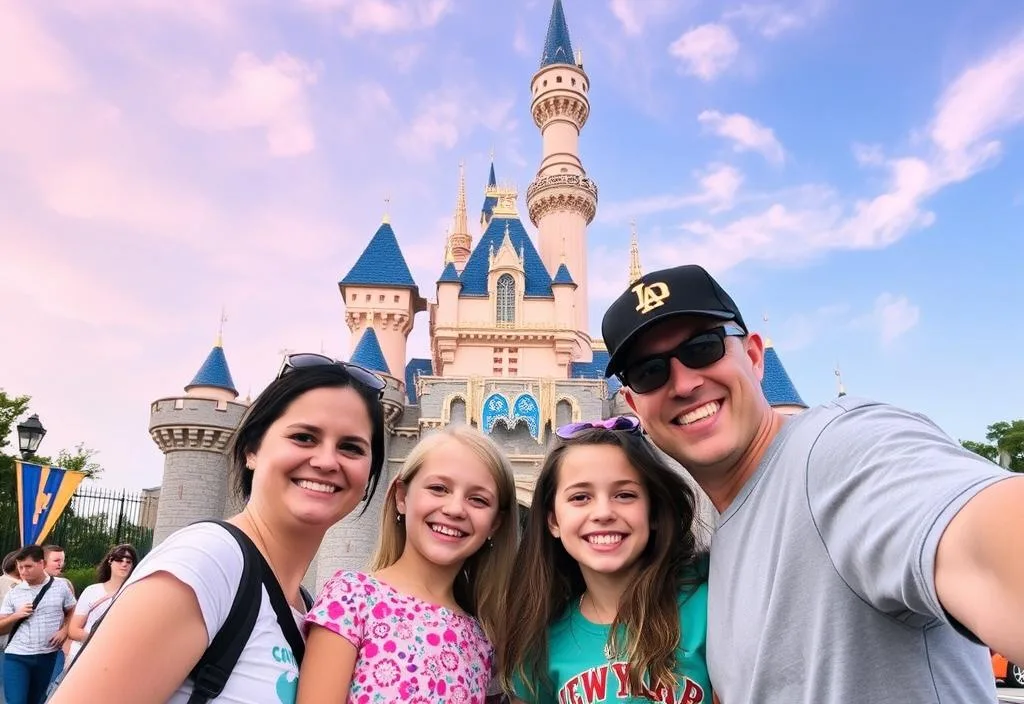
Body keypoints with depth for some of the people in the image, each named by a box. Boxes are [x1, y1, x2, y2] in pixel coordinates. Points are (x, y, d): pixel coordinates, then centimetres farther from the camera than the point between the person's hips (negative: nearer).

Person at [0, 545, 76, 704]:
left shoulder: (61, 586, -1)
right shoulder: (13, 593, 1)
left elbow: (72, 613, 9)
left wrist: (64, 630, -8)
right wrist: (16, 616, -13)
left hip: (47, 656, 0)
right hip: (16, 656, 0)